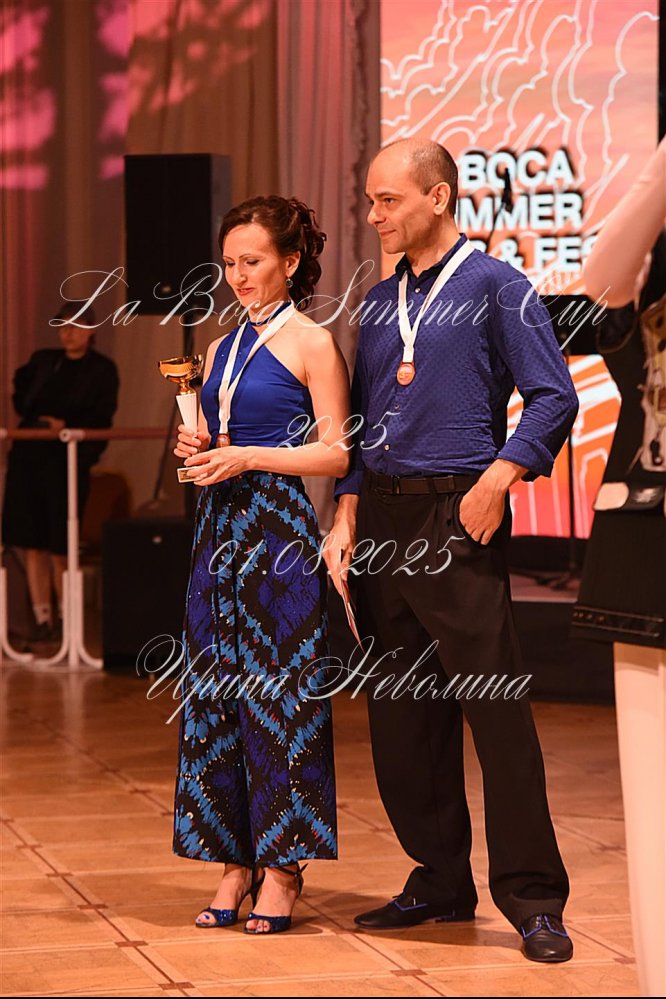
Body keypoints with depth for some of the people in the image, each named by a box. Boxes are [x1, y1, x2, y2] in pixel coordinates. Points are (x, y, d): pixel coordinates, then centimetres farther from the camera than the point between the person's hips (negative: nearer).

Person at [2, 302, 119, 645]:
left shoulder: (102, 370, 2)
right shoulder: (43, 360, 13)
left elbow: (100, 421, -4)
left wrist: (66, 427, -16)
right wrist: (32, 418, 15)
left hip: (68, 462, -4)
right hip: (28, 456, 4)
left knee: (60, 546, -4)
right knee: (31, 541, 0)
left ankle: (65, 616, 10)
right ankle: (42, 618, 4)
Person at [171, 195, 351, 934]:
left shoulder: (311, 344, -3)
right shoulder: (222, 350, 16)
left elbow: (336, 453, -9)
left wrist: (246, 457, -14)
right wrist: (196, 449, 2)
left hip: (280, 536, -7)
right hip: (220, 530, 7)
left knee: (278, 697, -4)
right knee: (215, 698, 4)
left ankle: (282, 866, 2)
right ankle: (235, 861, 10)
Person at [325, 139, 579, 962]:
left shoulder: (495, 286, -2)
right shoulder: (378, 304, 16)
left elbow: (553, 398, -7)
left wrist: (495, 481, -16)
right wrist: (347, 519, 7)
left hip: (457, 515, -7)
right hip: (382, 516, 7)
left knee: (494, 704, -8)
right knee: (399, 712, 8)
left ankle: (532, 899, -3)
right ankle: (439, 880, 18)